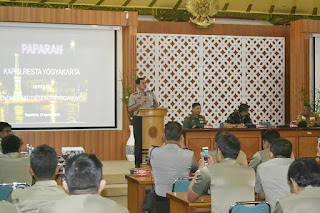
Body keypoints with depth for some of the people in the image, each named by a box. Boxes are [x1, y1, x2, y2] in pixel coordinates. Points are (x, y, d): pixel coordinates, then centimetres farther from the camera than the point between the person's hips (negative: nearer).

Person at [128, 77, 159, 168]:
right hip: (139, 120, -3)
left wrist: (155, 103, -3)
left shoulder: (151, 93, 13)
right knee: (139, 141, -1)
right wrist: (140, 103, -15)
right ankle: (138, 163, 6)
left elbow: (156, 105, 20)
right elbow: (130, 109, -7)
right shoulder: (134, 96, 1)